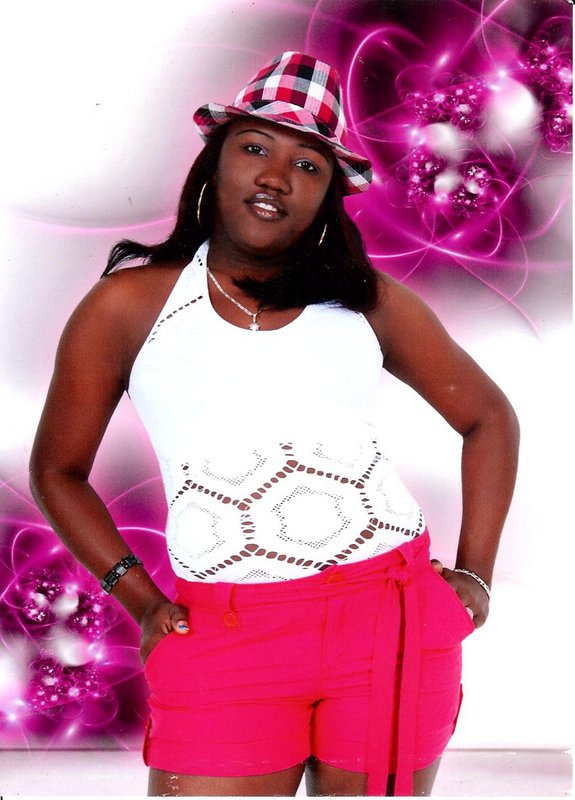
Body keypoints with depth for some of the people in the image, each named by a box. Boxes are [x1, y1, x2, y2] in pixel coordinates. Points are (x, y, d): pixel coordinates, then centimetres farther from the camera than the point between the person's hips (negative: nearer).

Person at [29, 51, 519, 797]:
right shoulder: (129, 306, 4)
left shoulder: (368, 301, 7)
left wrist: (474, 576, 8)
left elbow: (489, 418, 17)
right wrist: (140, 600, 2)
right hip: (222, 638, -1)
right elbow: (57, 471, 12)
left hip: (393, 617, 2)